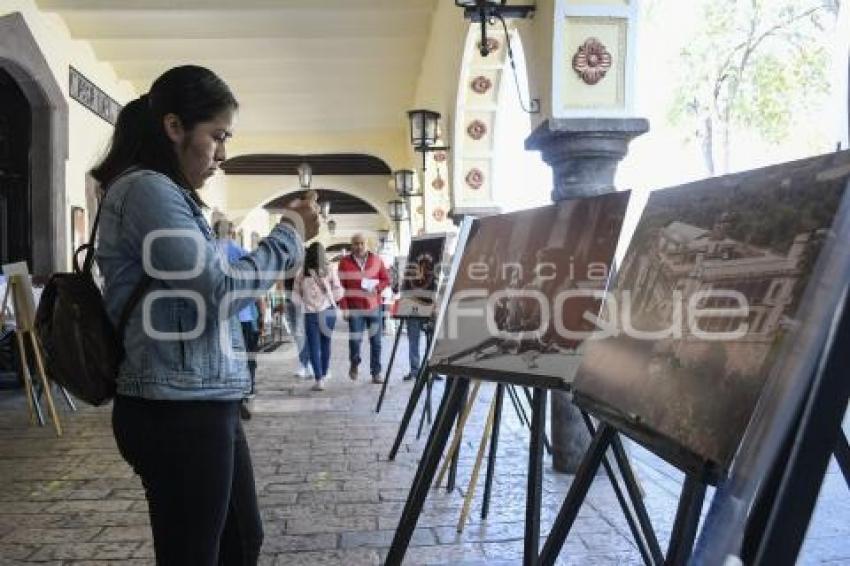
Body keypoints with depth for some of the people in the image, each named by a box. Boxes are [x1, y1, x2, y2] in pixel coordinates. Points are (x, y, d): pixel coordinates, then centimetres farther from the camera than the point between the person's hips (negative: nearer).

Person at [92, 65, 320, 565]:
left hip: (204, 404, 10)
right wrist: (290, 235, -9)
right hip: (178, 411, -10)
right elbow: (221, 289, -19)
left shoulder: (168, 194, 18)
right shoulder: (146, 189, -14)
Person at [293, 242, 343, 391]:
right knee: (325, 344, 16)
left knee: (314, 347, 4)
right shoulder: (329, 272, -6)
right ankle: (323, 375, 26)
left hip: (310, 314, -1)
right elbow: (339, 292, -2)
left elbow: (296, 293, 0)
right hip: (328, 312, 1)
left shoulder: (302, 274, -7)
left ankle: (319, 380, -2)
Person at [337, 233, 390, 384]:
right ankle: (354, 364, 24)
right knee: (354, 340, -6)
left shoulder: (376, 260, 5)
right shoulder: (345, 262, 0)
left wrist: (378, 288, -11)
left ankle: (376, 372, 15)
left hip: (374, 307, 2)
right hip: (354, 308, -2)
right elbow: (341, 285, -1)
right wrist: (344, 306, -6)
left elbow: (386, 279, 10)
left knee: (376, 341, 4)